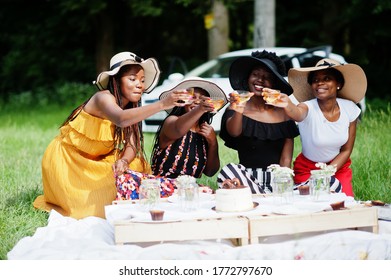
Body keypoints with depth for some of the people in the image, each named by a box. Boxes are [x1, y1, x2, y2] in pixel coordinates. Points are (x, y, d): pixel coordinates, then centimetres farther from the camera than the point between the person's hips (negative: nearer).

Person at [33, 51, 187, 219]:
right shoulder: (103, 98, -24)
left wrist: (124, 161, -31)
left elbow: (132, 145, -7)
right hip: (66, 159, -8)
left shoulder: (130, 107, 2)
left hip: (95, 162, 8)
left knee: (138, 169, -9)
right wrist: (162, 105, -54)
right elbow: (121, 120, -48)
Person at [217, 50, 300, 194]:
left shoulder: (283, 113, 7)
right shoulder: (234, 110, 3)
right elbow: (234, 132, -21)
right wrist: (238, 112, -42)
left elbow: (286, 159, 4)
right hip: (248, 177, 1)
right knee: (229, 170, -32)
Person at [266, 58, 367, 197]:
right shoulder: (309, 108, -23)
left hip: (339, 167, 2)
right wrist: (287, 105, -74)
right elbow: (297, 113, -50)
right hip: (307, 169, -2)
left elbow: (346, 151, -3)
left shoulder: (350, 109, -12)